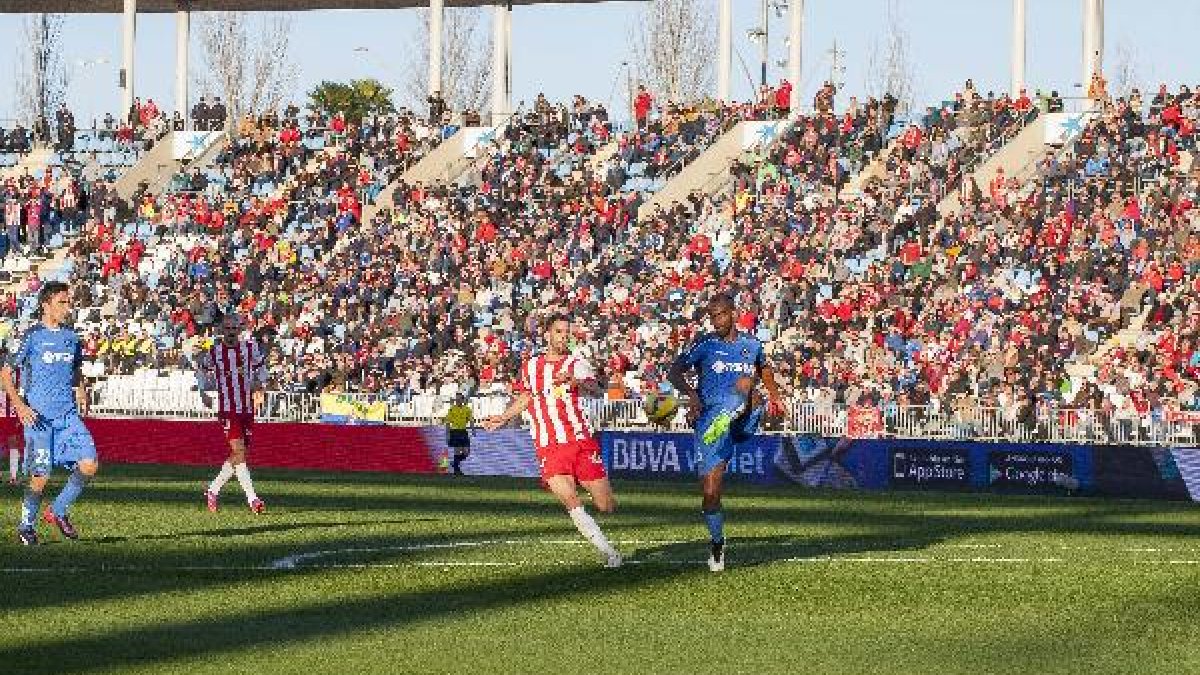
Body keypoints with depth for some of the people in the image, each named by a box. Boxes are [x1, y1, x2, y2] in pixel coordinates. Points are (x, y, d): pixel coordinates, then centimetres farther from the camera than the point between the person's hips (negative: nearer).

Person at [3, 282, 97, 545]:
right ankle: (25, 525, 16)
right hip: (39, 416, -5)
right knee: (40, 476, -5)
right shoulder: (32, 337, -5)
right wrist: (20, 406, -14)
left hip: (68, 415, 5)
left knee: (89, 464, -10)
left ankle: (58, 512, 10)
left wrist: (82, 395, 10)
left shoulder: (71, 337, 12)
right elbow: (5, 373, -3)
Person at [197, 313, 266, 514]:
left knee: (238, 456, 7)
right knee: (239, 451, -16)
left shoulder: (250, 348, 4)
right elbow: (203, 371, 18)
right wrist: (203, 392, 4)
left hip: (247, 409, 4)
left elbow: (260, 368, 18)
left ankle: (213, 489, 25)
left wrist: (258, 384, -2)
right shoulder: (214, 351, 1)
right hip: (228, 409, -4)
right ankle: (252, 499, -19)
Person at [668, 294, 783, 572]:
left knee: (745, 382, -28)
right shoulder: (705, 345, 3)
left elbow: (764, 369, 36)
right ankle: (717, 544, 17)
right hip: (709, 419, -1)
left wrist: (774, 396, 28)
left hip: (743, 423, 1)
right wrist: (691, 393, -23)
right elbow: (674, 372, -6)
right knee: (711, 493, -3)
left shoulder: (751, 344, 12)